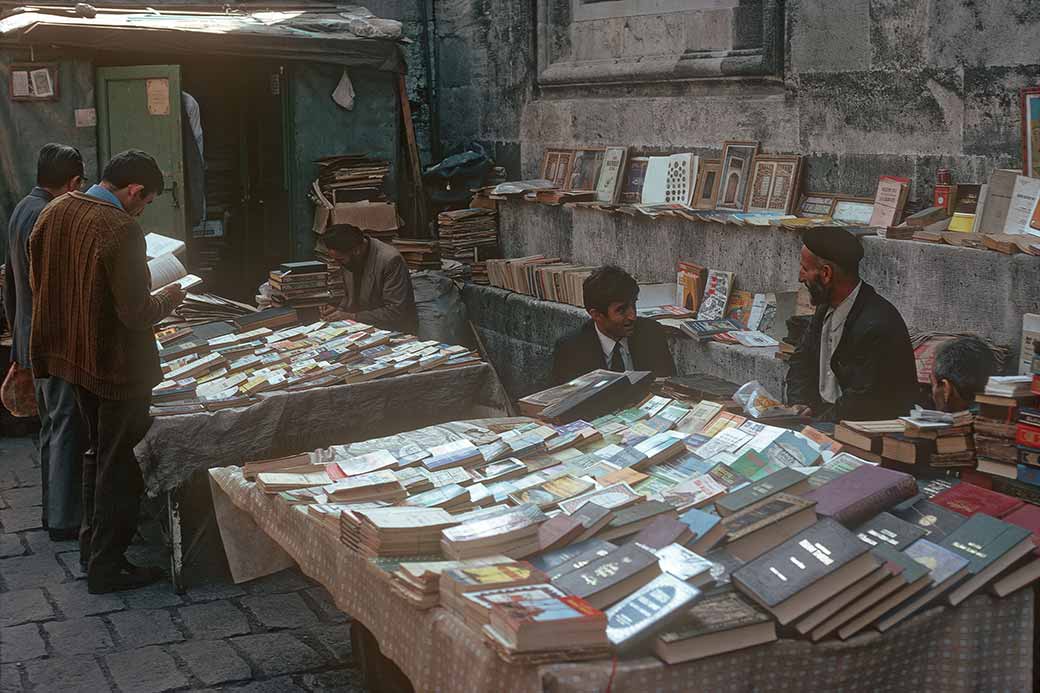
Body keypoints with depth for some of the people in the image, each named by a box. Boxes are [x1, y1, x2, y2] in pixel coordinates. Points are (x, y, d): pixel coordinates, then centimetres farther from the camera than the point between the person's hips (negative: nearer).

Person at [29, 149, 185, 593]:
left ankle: (92, 545, 36)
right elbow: (136, 313, -24)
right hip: (119, 366, -8)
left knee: (97, 453, 24)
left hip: (74, 355, 8)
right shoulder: (121, 230, -24)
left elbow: (39, 281, 12)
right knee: (119, 466, 5)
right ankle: (107, 567, 13)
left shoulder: (55, 212, 2)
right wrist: (169, 298, -5)